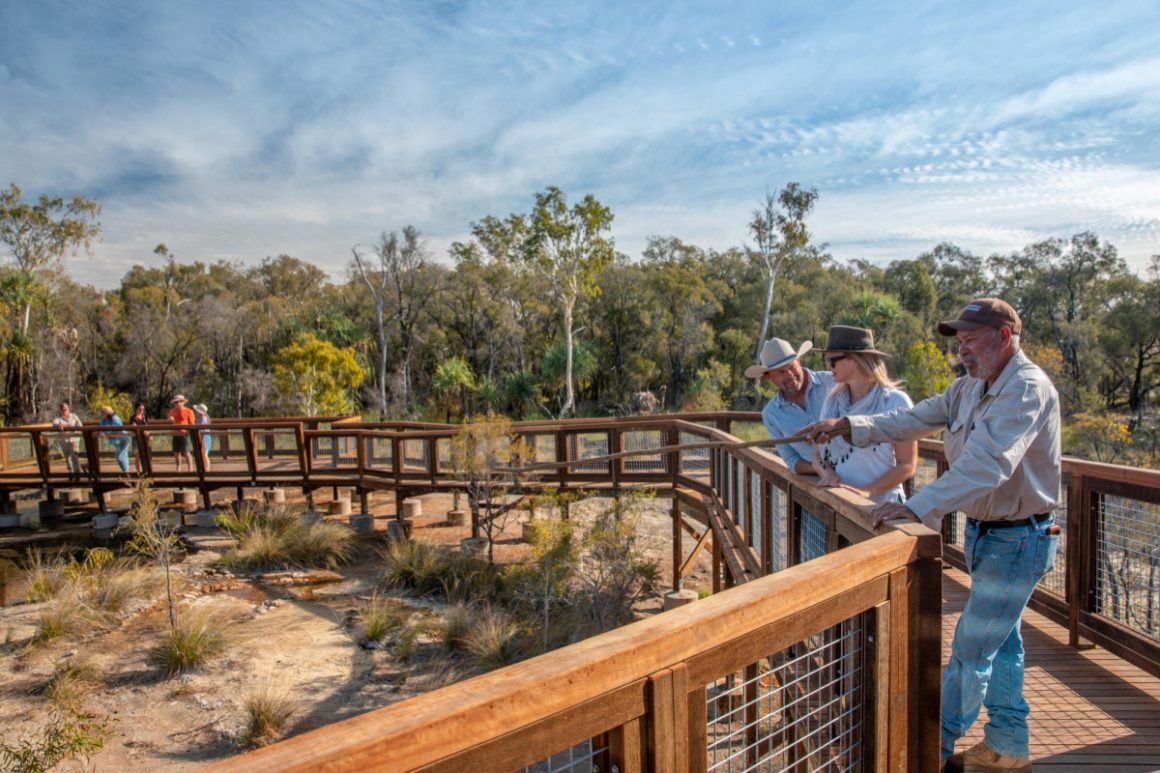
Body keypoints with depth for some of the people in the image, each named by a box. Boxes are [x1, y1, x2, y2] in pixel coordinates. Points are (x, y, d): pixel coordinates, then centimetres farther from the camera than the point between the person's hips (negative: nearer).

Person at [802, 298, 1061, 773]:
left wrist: (920, 507, -45)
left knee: (971, 648, 0)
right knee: (999, 642, 19)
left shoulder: (1028, 388, -23)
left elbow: (987, 463, -36)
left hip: (1017, 540, -9)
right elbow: (914, 420, 4)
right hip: (985, 533, 9)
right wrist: (849, 426, -10)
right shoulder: (969, 388, 7)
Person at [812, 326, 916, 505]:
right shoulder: (833, 401, 8)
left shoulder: (895, 402, -6)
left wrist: (867, 491, -17)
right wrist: (828, 473, -9)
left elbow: (907, 466, -6)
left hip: (881, 506, -4)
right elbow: (818, 453, 12)